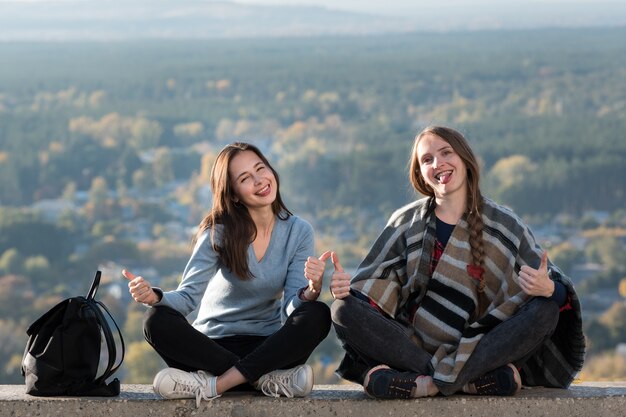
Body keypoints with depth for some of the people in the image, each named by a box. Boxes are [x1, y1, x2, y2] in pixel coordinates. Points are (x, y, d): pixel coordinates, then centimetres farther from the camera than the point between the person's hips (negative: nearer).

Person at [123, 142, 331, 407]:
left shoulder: (298, 231, -1)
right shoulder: (218, 231, -5)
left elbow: (290, 308, -9)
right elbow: (189, 295, -12)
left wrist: (310, 292, -32)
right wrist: (155, 297, -34)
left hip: (267, 345, 1)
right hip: (214, 345, -1)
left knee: (318, 315, -27)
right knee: (158, 321, -28)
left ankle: (213, 384, -31)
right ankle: (266, 378, -29)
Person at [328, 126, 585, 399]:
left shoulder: (505, 225, 6)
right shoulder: (406, 223, 10)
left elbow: (546, 282, 1)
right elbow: (376, 284, 8)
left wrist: (548, 289, -24)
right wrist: (345, 287, -15)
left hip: (480, 347, -1)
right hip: (413, 344, 1)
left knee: (545, 311, -26)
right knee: (343, 309, -23)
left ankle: (423, 381, -34)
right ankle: (476, 379, -31)